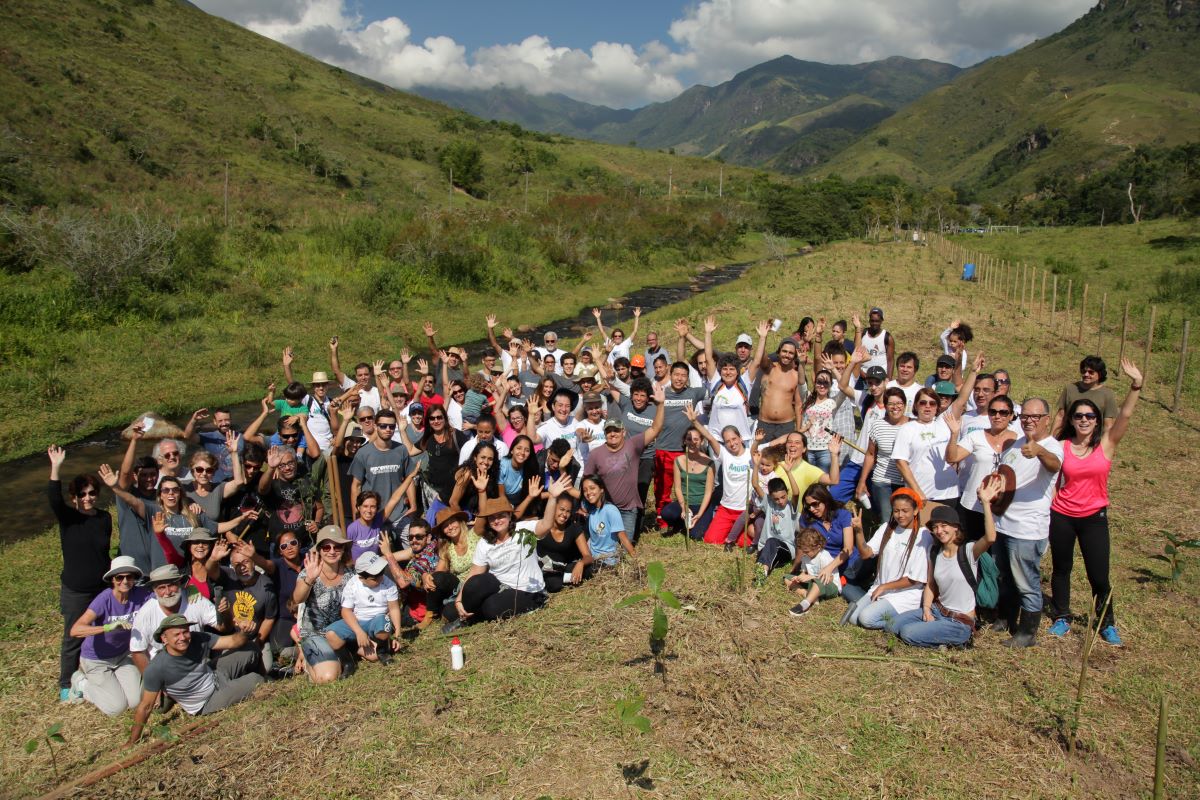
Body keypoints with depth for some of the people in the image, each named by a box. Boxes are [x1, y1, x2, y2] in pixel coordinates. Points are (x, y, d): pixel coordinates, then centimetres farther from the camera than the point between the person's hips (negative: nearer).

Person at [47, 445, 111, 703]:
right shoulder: (67, 517, -11)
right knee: (73, 638, 8)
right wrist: (56, 468, -44)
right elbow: (54, 499, -32)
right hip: (75, 592, -3)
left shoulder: (104, 518, 1)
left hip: (103, 588, 4)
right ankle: (66, 687, 25)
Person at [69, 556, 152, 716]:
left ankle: (111, 679, 24)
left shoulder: (140, 595, -18)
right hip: (97, 659, -4)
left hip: (122, 654, 4)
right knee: (117, 707, -7)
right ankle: (81, 683, 19)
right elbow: (75, 630, -38)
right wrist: (108, 627, -53)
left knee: (136, 701, -5)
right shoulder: (104, 599, -29)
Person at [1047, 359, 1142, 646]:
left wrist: (1136, 385, -25)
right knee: (1061, 569, 13)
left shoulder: (1106, 444, -4)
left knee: (1099, 576, 3)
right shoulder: (1062, 447, -4)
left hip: (1094, 516, 0)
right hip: (1061, 515, 1)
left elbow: (1125, 415, -16)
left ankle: (1107, 624, 23)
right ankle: (1062, 618, 29)